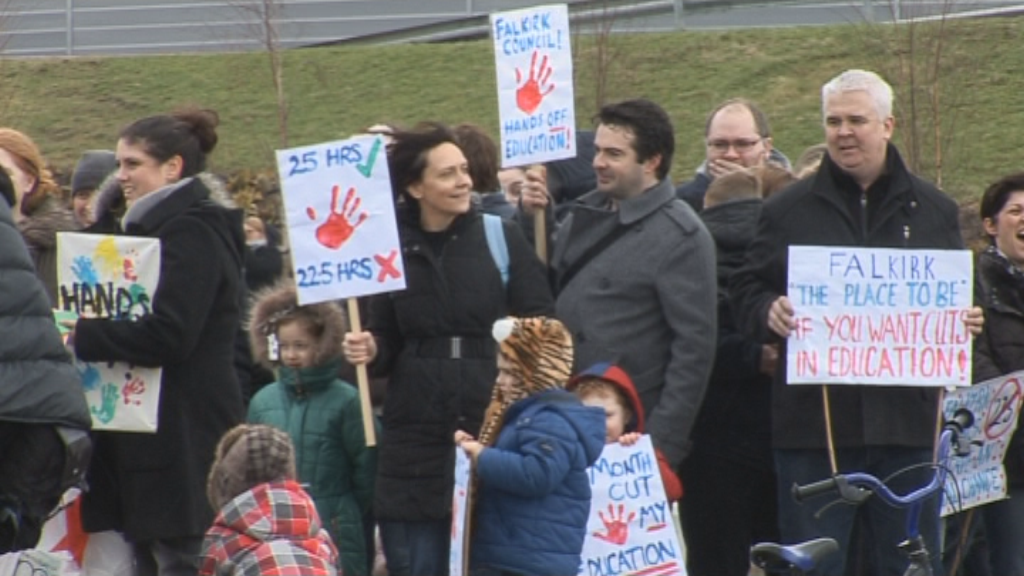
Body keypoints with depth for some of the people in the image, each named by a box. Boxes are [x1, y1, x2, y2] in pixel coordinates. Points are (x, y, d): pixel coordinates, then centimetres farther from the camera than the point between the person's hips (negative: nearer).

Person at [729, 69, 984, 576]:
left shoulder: (931, 210, 12)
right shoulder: (788, 210, 8)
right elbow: (745, 293, 7)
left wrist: (967, 321, -5)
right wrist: (768, 312, -15)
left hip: (907, 421, 1)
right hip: (812, 424, -1)